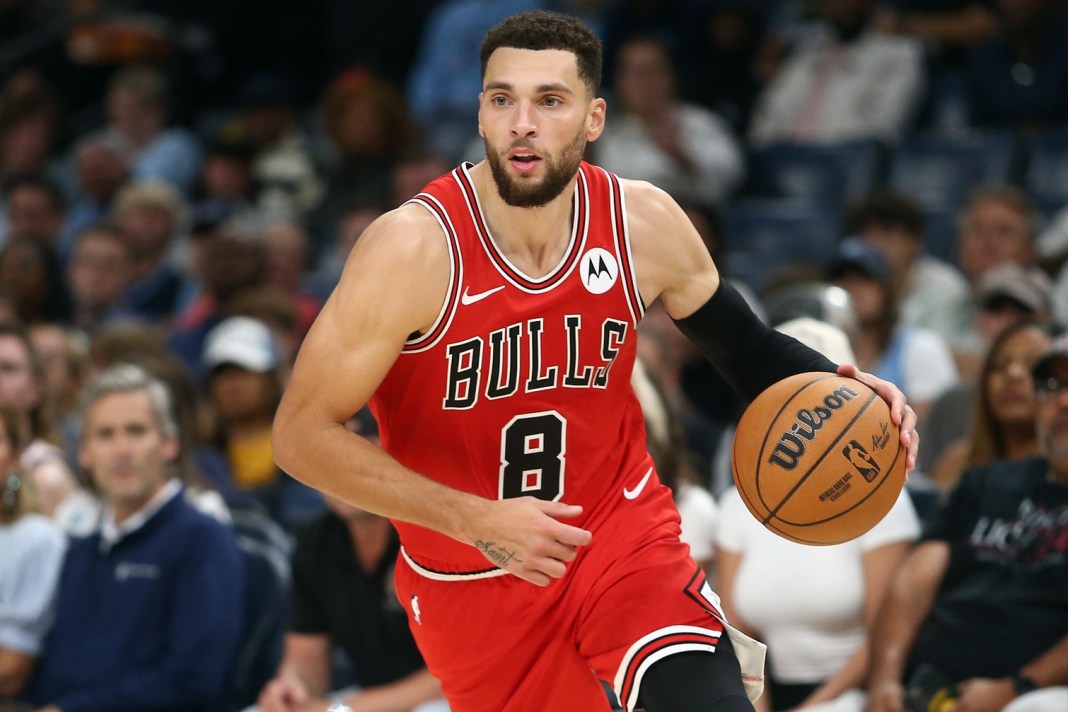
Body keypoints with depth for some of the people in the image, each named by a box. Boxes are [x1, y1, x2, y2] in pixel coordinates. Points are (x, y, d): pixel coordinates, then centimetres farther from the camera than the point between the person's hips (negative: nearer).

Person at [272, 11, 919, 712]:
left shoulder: (645, 222, -9)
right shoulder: (415, 248, -21)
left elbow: (746, 345, 9)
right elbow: (305, 434, -18)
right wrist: (479, 522, -24)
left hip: (622, 528, 1)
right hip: (472, 581, -1)